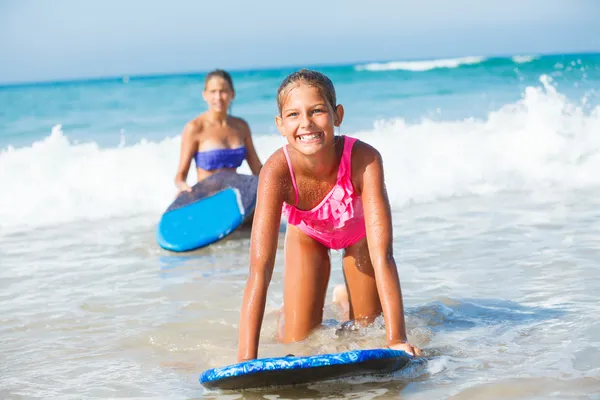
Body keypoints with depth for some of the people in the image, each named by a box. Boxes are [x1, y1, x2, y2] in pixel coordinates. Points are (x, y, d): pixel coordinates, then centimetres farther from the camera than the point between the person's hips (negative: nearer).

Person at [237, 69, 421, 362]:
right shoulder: (277, 170, -41)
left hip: (358, 231, 0)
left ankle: (346, 298, 40)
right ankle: (288, 311, 34)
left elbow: (382, 255, -46)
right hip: (307, 233, 0)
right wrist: (246, 359, -52)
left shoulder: (364, 159, -43)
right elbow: (259, 271, -45)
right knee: (298, 342, -1)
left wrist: (397, 340, -53)